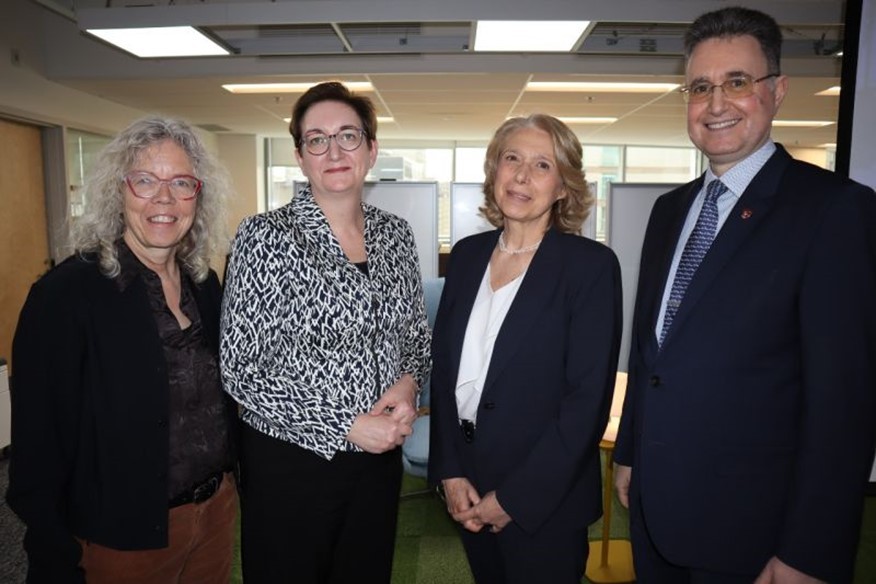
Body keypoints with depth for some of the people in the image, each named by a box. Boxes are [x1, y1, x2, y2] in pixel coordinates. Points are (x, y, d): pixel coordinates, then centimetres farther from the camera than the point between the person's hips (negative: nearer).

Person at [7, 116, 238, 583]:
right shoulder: (66, 293, -17)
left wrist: (232, 480, 10)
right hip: (124, 536, -5)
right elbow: (39, 442, -15)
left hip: (218, 509, 6)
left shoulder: (204, 284, 0)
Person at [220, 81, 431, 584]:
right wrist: (345, 426, -17)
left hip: (380, 455, 5)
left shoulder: (395, 234, 1)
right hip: (290, 461, -4)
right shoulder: (266, 237, -12)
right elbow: (242, 369, -13)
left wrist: (409, 382, -10)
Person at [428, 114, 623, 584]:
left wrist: (514, 498, -14)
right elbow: (442, 366, 4)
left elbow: (588, 399, -15)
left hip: (545, 501, -4)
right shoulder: (467, 254, 2)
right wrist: (448, 472, -3)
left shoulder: (591, 265, -13)